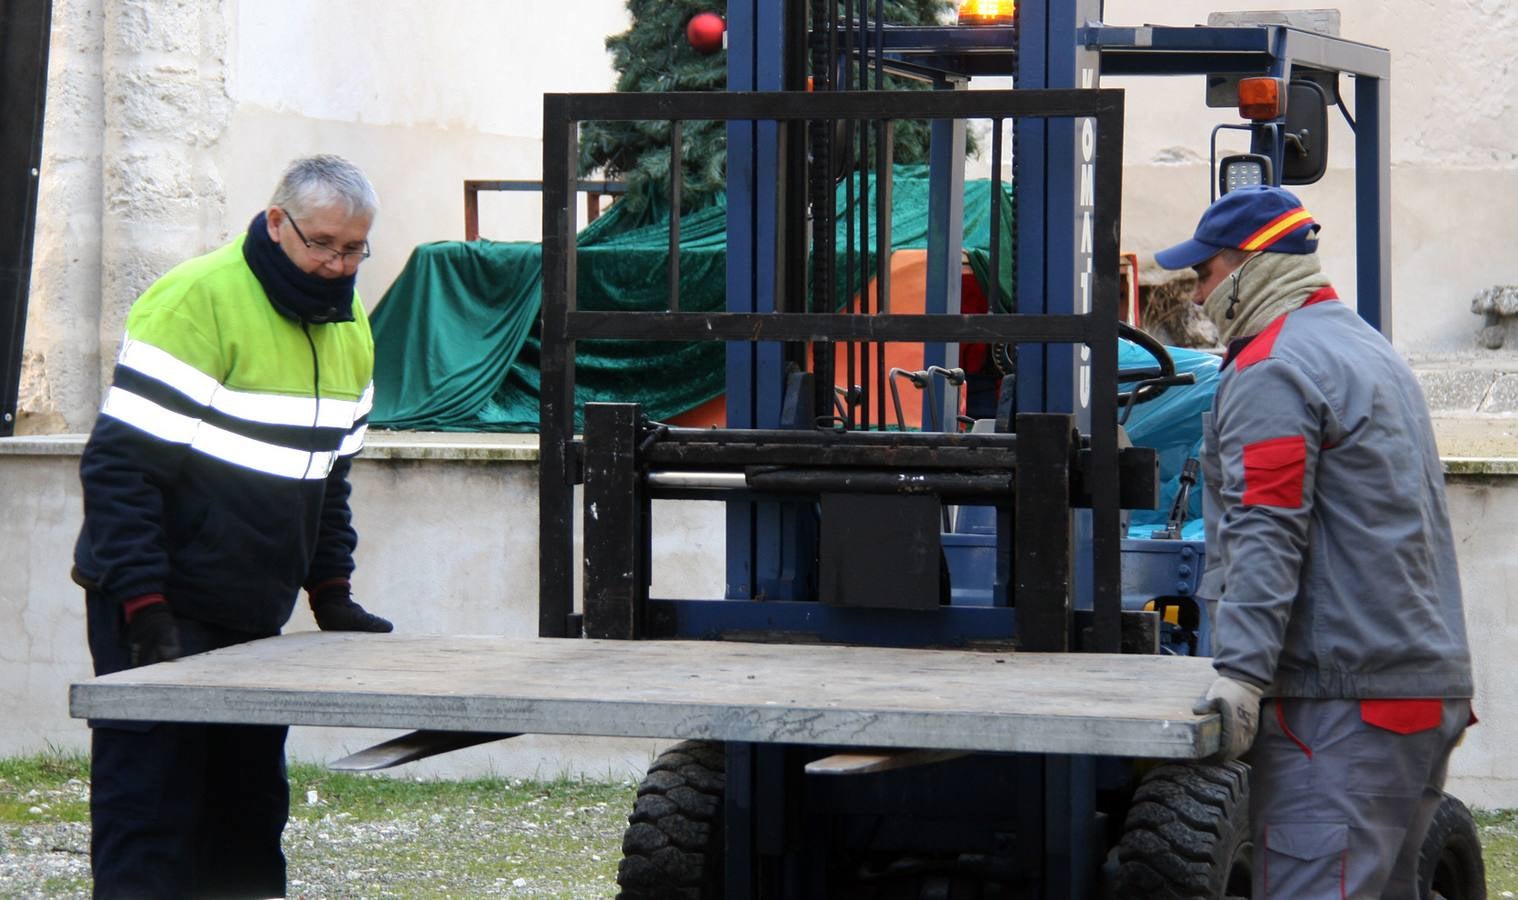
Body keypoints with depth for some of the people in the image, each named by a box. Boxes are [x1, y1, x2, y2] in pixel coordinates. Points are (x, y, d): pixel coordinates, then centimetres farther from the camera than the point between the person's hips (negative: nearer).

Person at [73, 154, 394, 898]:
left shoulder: (349, 327, 10)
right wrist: (145, 608, -22)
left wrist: (332, 595, 12)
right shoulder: (196, 302, -15)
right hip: (161, 614, -8)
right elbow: (121, 466, -18)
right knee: (151, 809, -8)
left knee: (250, 810, 8)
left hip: (253, 616, 8)